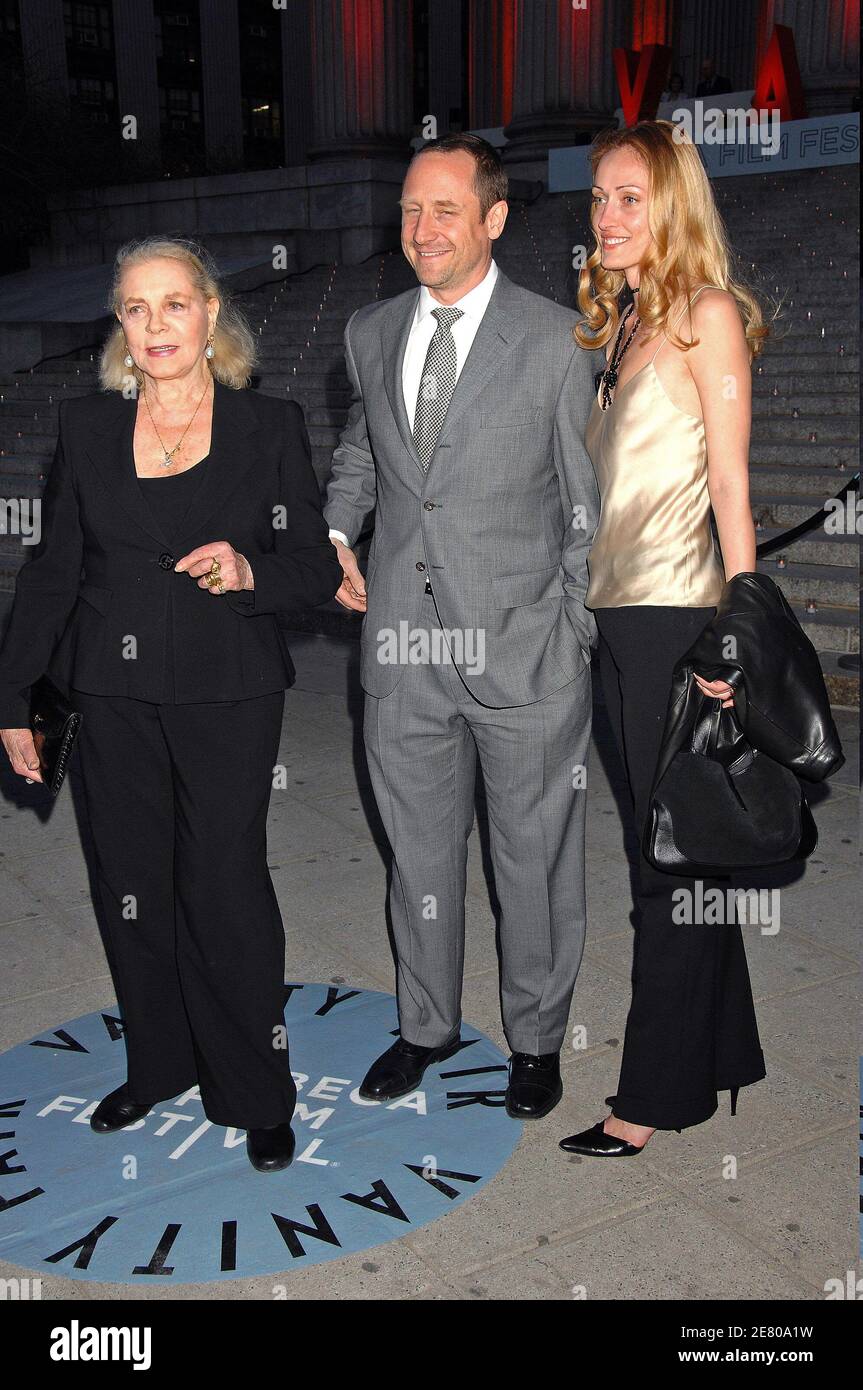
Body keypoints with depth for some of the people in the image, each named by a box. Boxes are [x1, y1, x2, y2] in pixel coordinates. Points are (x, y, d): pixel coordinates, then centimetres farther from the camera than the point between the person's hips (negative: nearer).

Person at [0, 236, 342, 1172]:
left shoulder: (270, 429, 0)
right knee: (133, 886, 10)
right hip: (116, 695, 3)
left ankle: (256, 1094, 16)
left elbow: (317, 569, 2)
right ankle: (160, 1065, 32)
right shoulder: (87, 428, 7)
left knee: (226, 884, -3)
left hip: (228, 693, -3)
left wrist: (249, 571, -19)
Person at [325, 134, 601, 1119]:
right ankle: (427, 1024, 37)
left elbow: (588, 503, -2)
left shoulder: (556, 341, -5)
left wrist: (578, 640, -4)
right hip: (404, 644, 4)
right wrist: (335, 534, 6)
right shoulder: (369, 333, 8)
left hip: (523, 650, -4)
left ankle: (536, 1037, 31)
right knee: (418, 847, 16)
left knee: (533, 854, 9)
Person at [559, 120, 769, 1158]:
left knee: (674, 857, 0)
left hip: (675, 612, -8)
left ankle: (655, 1094, 11)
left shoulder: (707, 313, -3)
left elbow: (730, 483, -10)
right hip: (613, 613, 8)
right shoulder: (615, 321, 18)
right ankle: (719, 1057, 28)